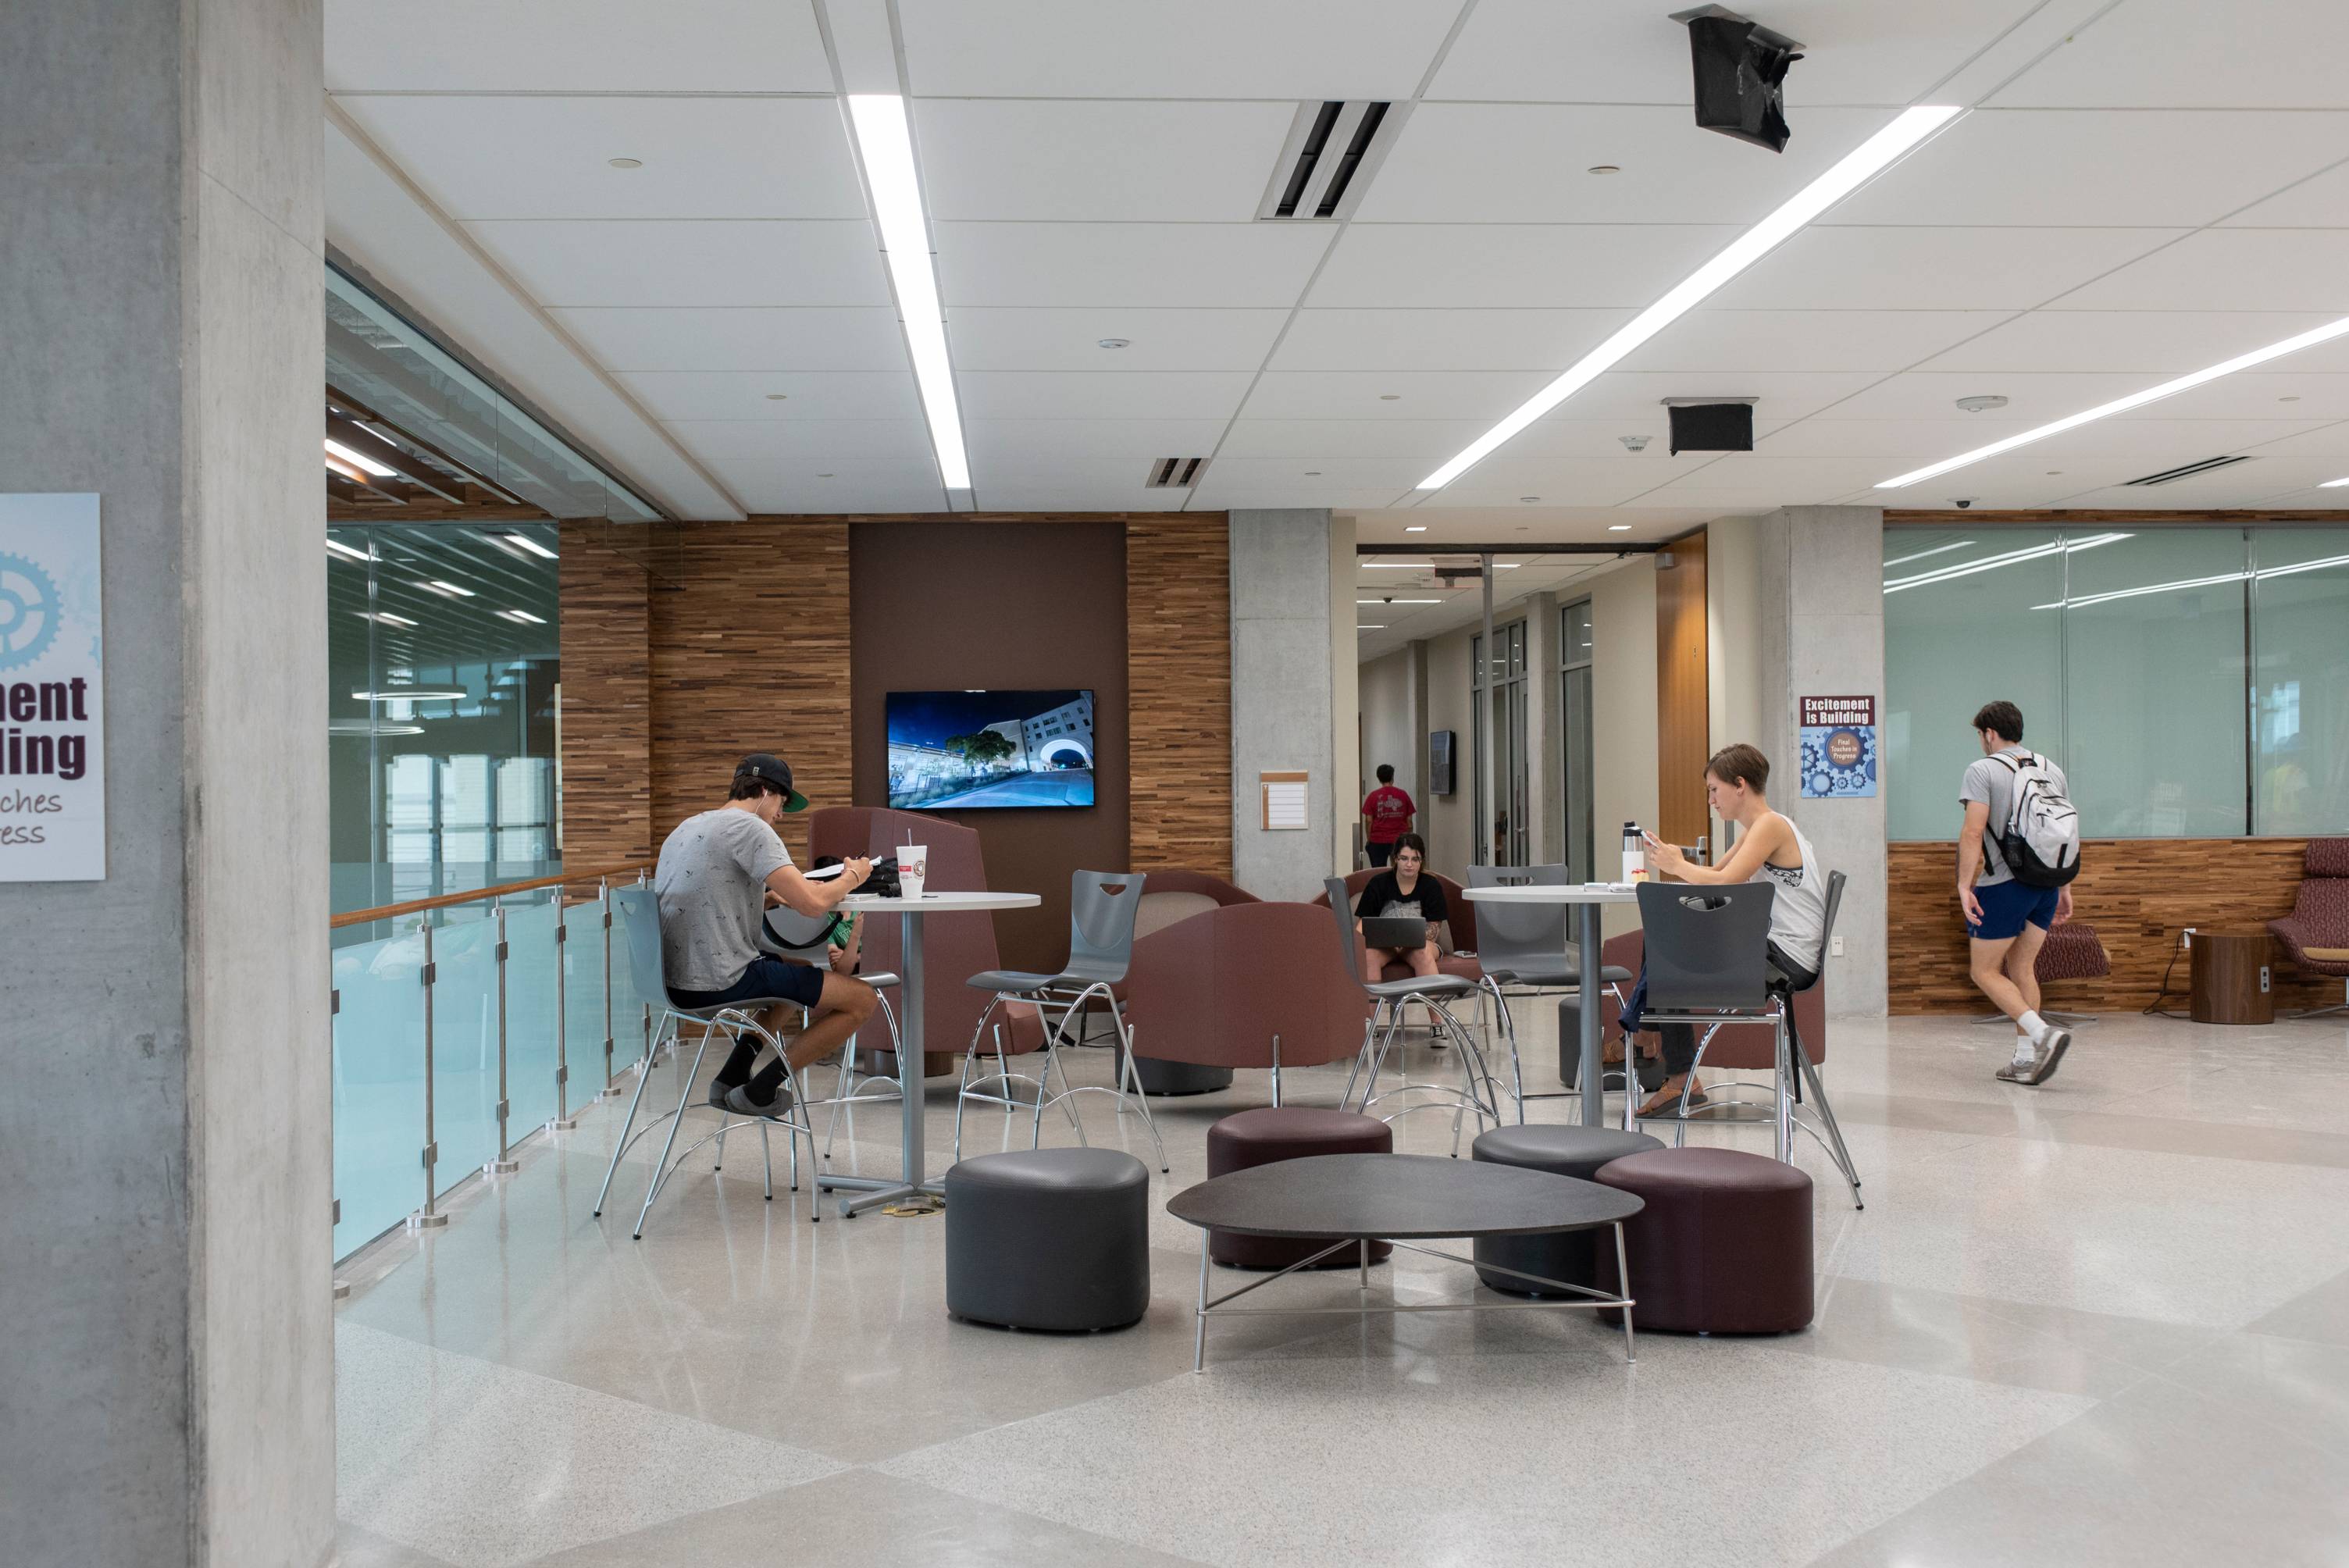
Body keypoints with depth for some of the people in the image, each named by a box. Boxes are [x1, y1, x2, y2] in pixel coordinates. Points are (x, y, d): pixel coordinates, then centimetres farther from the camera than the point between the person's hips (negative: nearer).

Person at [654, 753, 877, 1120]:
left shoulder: (688, 828, 18)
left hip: (676, 980, 10)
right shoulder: (750, 828, -11)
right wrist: (852, 877, 1)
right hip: (721, 983, -10)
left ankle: (731, 1078, 21)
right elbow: (812, 903, -19)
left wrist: (768, 898, 19)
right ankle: (762, 1089, 0)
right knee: (861, 999, -4)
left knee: (800, 969, 33)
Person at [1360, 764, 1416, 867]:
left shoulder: (1373, 796, -4)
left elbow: (1369, 821, -5)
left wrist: (1368, 840, 4)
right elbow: (1409, 820, 4)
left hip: (1378, 841, -2)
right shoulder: (1403, 795, 2)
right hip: (1400, 840, 2)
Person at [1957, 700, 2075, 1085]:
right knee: (2022, 969, 15)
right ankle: (2026, 1061, 12)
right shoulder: (2053, 770, 12)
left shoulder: (1983, 770, -8)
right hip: (2046, 884, 7)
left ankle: (2044, 1034, -15)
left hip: (2003, 885, -7)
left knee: (1985, 971, 3)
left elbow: (1973, 831, -18)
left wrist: (1964, 885, -17)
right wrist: (2064, 888, 21)